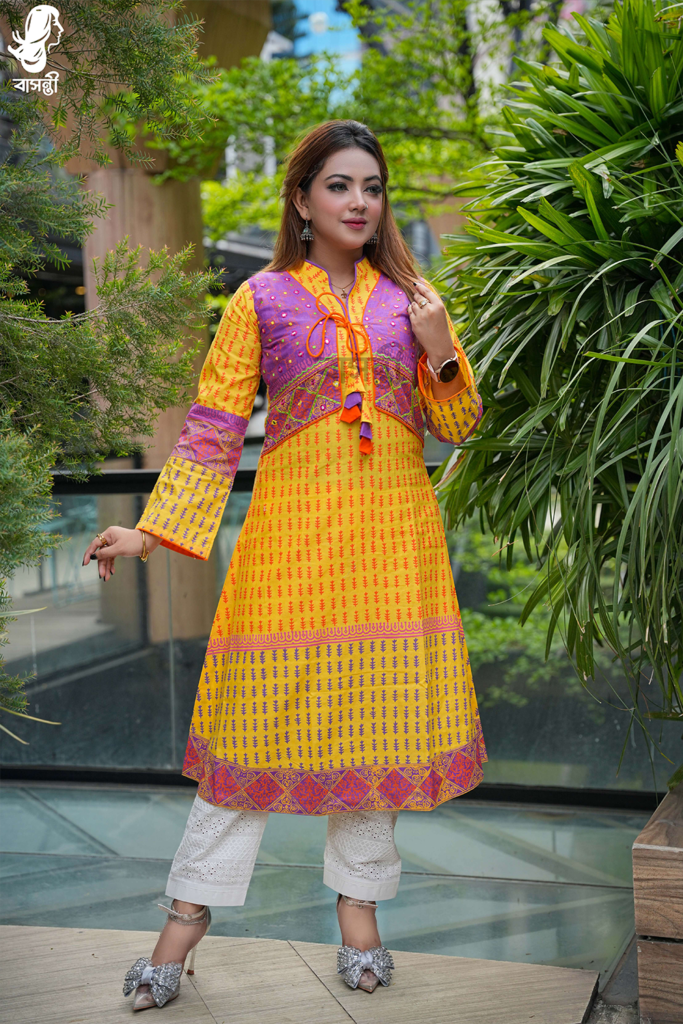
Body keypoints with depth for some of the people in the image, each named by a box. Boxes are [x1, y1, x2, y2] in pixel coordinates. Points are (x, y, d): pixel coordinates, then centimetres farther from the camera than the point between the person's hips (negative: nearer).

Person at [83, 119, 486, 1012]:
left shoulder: (411, 298, 9)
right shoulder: (261, 301, 2)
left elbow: (460, 428, 10)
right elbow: (213, 431, 1)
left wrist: (440, 354, -9)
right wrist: (151, 531, -7)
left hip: (392, 533, 3)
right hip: (294, 529, -2)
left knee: (378, 713, 6)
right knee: (259, 714, -1)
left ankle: (359, 902, 21)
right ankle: (190, 912, 9)